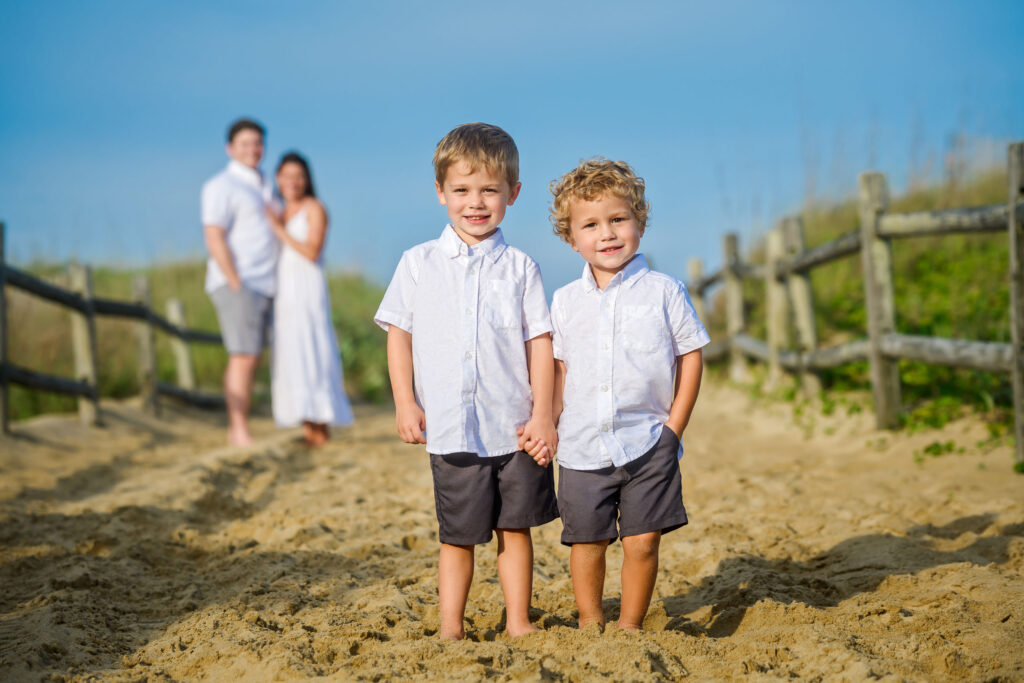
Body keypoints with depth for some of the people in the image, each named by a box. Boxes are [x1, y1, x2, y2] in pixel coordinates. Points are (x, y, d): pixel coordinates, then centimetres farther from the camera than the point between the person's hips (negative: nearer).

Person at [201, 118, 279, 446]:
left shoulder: (264, 186, 19)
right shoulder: (222, 186, -7)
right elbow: (214, 238, -15)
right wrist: (237, 285, -18)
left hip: (263, 284, 8)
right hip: (236, 283, -8)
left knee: (250, 358, 6)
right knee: (244, 357, -12)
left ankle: (236, 430, 10)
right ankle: (240, 431, -11)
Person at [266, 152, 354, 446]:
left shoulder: (314, 209, -3)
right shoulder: (281, 214, 19)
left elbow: (312, 252, -14)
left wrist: (280, 230, -12)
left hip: (307, 291, -7)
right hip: (284, 294, 7)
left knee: (310, 355, -12)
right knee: (291, 358, 2)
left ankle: (321, 429, -10)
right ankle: (308, 430, 4)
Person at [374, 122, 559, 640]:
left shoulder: (520, 267, 3)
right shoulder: (419, 264, 3)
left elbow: (539, 342, 3)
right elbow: (398, 332, 6)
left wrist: (542, 414, -3)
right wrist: (404, 403, -2)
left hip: (515, 427, 1)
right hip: (451, 428, -1)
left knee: (515, 528, 9)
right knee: (457, 537, 6)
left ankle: (519, 625, 21)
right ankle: (450, 632, 16)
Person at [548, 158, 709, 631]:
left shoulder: (664, 291, -2)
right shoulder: (566, 301, 6)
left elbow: (690, 355, 2)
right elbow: (559, 368, 12)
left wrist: (674, 426, -4)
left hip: (647, 446, -2)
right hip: (583, 448, 2)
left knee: (642, 541, 0)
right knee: (586, 542, 8)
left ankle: (630, 625, 18)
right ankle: (589, 623, 26)